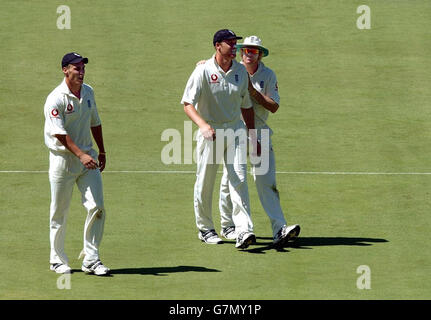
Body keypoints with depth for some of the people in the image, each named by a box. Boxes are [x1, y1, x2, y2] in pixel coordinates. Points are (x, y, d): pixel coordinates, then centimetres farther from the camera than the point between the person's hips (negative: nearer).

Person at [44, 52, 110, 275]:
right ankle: (57, 260, 16)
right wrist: (81, 155, -30)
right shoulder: (55, 99, -14)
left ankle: (91, 259, -1)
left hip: (88, 158, 5)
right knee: (59, 213, 3)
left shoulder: (88, 92, 8)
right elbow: (60, 133, -21)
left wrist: (101, 152, 21)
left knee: (96, 207, -6)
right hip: (63, 159, -5)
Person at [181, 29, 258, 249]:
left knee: (239, 179, -10)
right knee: (204, 183, 4)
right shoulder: (204, 71, -9)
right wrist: (203, 125, -32)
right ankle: (205, 228, 21)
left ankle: (244, 230, -17)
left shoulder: (241, 71, 6)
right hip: (209, 131, -3)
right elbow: (188, 103, -15)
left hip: (235, 130, 3)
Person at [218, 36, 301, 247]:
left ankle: (279, 229, -18)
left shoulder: (268, 76, 4)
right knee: (230, 179, 4)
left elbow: (274, 107, -3)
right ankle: (228, 226, 20)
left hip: (259, 132, 0)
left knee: (266, 181, -9)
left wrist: (252, 90, -15)